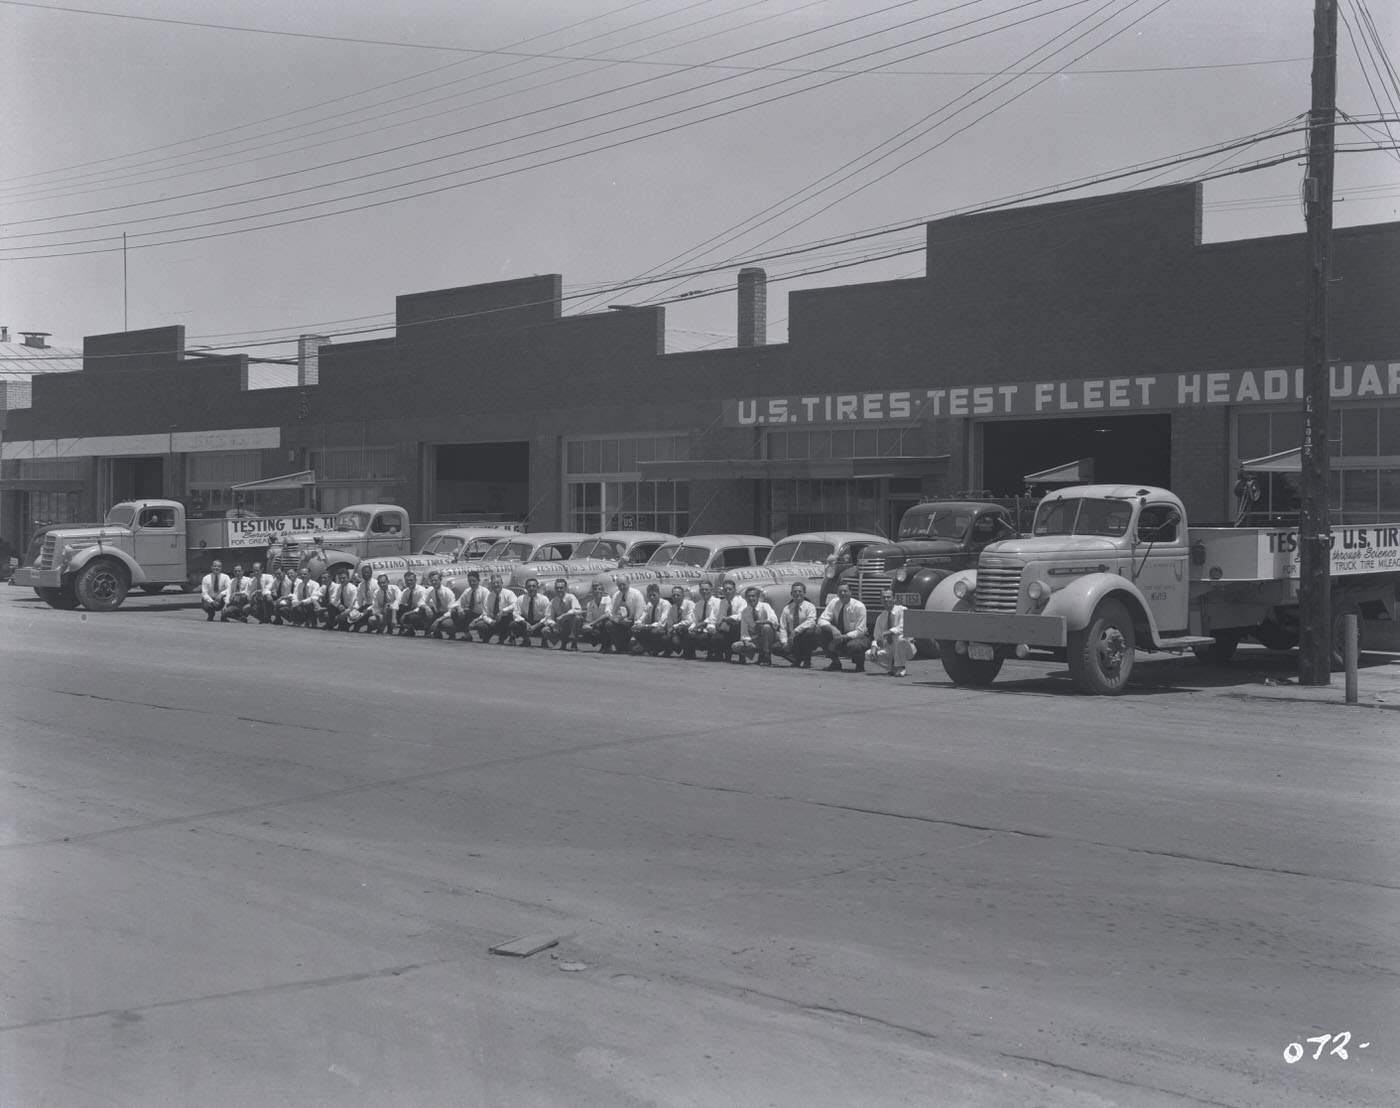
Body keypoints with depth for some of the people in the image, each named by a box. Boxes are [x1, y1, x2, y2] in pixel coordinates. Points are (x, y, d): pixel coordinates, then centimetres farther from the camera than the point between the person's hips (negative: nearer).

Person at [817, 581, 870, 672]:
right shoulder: (834, 603, -9)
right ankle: (835, 662, -2)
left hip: (857, 637, -4)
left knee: (852, 646, -40)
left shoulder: (859, 607, -20)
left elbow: (859, 631, -21)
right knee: (819, 631, -19)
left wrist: (843, 637, -34)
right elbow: (822, 620, -13)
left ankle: (860, 665, -2)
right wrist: (833, 629, -33)